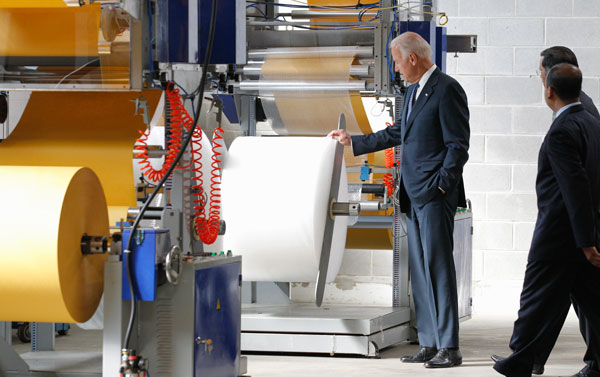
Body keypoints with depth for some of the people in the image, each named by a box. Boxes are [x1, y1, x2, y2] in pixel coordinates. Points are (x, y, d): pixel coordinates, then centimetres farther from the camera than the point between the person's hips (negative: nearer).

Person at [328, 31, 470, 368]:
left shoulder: (447, 90, -11)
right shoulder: (414, 91, 18)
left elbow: (458, 146, -14)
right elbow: (397, 134, 28)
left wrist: (441, 186, -18)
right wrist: (353, 142, 31)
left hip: (435, 195, -9)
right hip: (414, 196, 9)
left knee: (438, 267, -10)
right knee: (420, 271, 9)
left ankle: (450, 347, -9)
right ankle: (429, 344, 13)